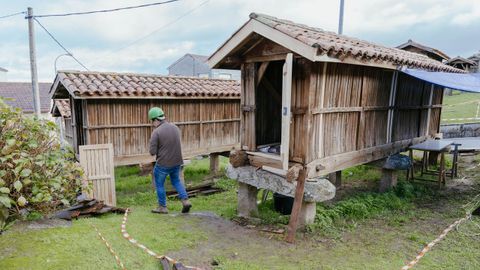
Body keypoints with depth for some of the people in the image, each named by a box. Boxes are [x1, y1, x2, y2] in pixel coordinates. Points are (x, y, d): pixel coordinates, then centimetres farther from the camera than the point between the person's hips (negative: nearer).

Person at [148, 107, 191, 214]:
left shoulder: (156, 132, -17)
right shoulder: (175, 127, 2)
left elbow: (152, 152, -16)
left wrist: (157, 149, 5)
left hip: (163, 163, -6)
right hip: (177, 161, 6)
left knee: (159, 184, 15)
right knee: (176, 181, 25)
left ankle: (162, 207, 23)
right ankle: (185, 200, 11)